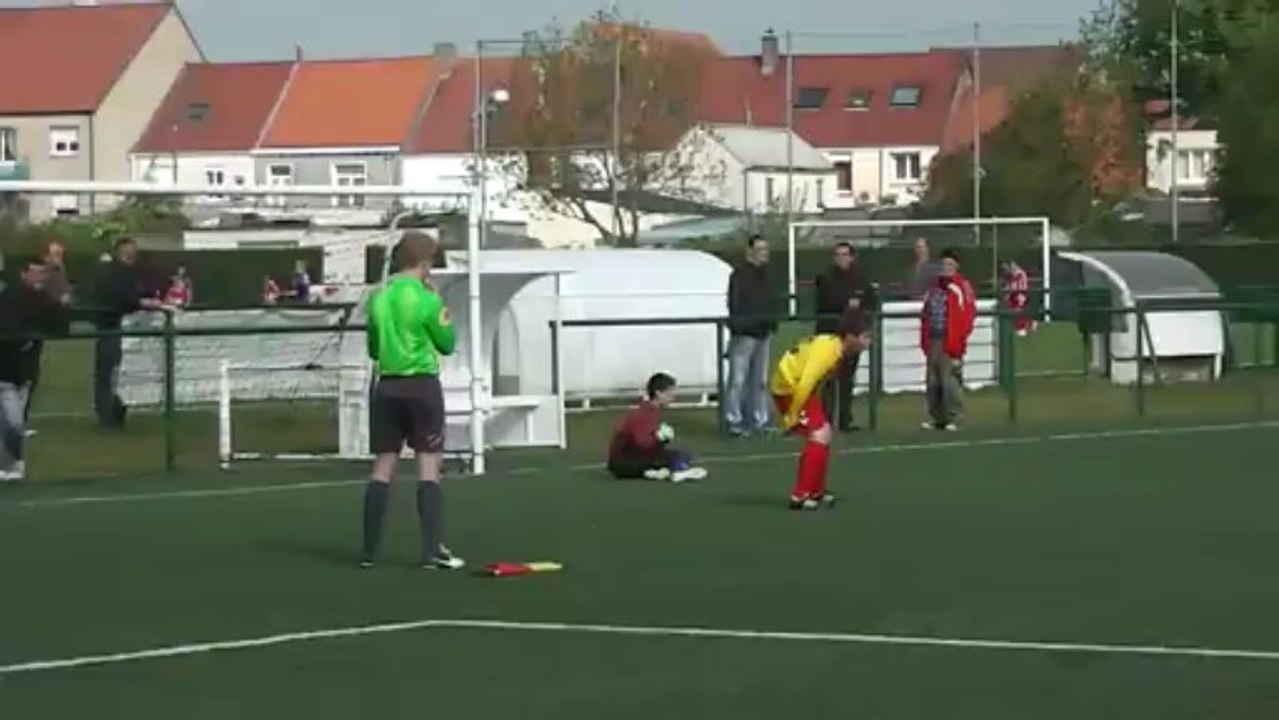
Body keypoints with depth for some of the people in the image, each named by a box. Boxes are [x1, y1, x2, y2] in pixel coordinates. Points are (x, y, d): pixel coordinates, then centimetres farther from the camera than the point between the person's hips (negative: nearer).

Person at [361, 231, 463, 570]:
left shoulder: (378, 298, 5)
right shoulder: (426, 299, -10)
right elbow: (447, 344, 1)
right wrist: (443, 315, 12)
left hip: (387, 386, 5)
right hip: (422, 386, -5)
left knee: (382, 467, 7)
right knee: (428, 467, -3)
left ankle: (369, 550, 7)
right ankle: (433, 550, -7)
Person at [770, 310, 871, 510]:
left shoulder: (833, 344, 6)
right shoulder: (828, 350, -25)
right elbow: (805, 384, -31)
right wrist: (792, 416, -24)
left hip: (798, 386, 10)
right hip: (789, 388, -10)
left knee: (824, 433, 17)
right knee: (819, 436, -14)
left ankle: (815, 491, 26)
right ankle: (800, 496, -12)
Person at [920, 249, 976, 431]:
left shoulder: (961, 287, -4)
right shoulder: (934, 287, 17)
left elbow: (968, 315, -10)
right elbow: (925, 315, 22)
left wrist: (959, 342, -14)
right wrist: (925, 341, 16)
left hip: (951, 342, -7)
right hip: (933, 341, 7)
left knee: (950, 381, -10)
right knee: (933, 382, 10)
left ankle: (953, 419, -5)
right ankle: (935, 418, 17)